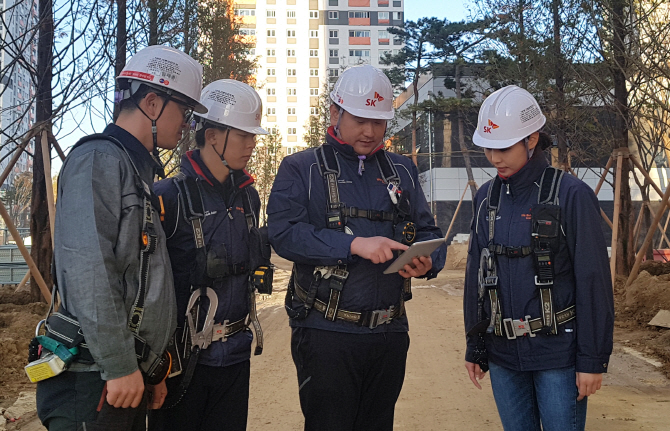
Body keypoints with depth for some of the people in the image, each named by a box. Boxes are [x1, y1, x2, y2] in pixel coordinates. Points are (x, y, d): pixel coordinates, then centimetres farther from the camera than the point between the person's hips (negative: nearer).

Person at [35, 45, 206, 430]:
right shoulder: (98, 161, -11)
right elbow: (88, 272, -22)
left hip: (130, 374, 9)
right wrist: (120, 366, -21)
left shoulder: (140, 171, 19)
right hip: (93, 380, -9)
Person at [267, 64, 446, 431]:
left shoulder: (402, 171, 13)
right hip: (326, 335, -4)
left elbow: (428, 232, 12)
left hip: (390, 333, 4)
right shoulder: (301, 169, -1)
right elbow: (284, 233, -14)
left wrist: (427, 261, -12)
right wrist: (354, 244, -24)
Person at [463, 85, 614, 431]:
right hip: (503, 354, 5)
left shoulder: (571, 195, -10)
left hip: (558, 353, -4)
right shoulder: (486, 198, 6)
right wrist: (474, 348, 12)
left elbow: (594, 282, -10)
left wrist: (593, 359, -10)